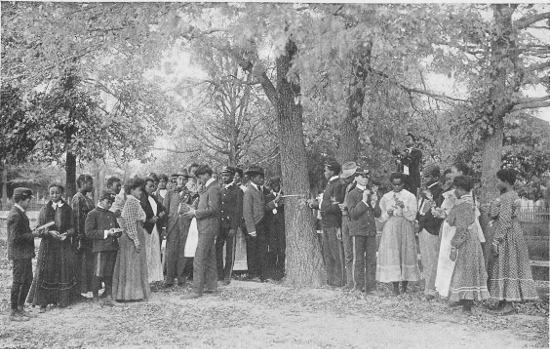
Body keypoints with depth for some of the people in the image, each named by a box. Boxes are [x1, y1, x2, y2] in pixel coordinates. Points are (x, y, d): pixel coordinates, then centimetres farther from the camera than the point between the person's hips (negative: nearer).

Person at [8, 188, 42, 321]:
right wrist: (32, 234, -16)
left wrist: (33, 232, 7)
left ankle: (20, 308, 26)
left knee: (28, 280, 16)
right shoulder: (15, 215, -20)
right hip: (18, 254, -10)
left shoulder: (20, 213, 13)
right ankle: (14, 313, 9)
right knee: (18, 282, -1)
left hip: (25, 254, 10)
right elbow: (16, 238, -23)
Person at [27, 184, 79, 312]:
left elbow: (72, 228, 6)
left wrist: (66, 233, -15)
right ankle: (43, 302, 1)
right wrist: (49, 232, -18)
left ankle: (62, 299, 16)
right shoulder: (44, 210, 3)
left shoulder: (67, 209, 6)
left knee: (64, 272, 4)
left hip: (64, 245, 1)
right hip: (48, 246, -1)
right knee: (46, 273, -4)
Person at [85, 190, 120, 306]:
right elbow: (89, 232, -10)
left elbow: (118, 229, 29)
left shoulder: (112, 215, 20)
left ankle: (108, 297, 10)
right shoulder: (92, 214, -1)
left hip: (113, 248, 6)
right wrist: (106, 233, -14)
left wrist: (117, 231, 4)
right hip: (100, 248, -6)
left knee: (109, 275, 6)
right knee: (98, 275, -6)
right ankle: (95, 296, 7)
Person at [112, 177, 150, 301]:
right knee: (132, 266, -4)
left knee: (130, 266, 13)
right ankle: (131, 293, 2)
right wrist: (136, 241, -21)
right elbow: (130, 224, -20)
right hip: (132, 239, -10)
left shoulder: (133, 202, 15)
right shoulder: (131, 202, -15)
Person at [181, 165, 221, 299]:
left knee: (199, 260, -10)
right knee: (209, 259, 16)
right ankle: (211, 286, 24)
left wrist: (195, 213, -16)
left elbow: (213, 209, -21)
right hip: (205, 227, 10)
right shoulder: (206, 188, 16)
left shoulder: (213, 189, -15)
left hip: (208, 228, -10)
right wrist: (195, 210, 5)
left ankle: (197, 290, -9)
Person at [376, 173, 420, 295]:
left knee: (406, 254, -2)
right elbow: (382, 218, 11)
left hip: (405, 229, -1)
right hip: (390, 229, 1)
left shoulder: (410, 197, 3)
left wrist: (403, 207, -18)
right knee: (391, 256, -5)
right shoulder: (386, 197, 9)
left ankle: (404, 285, 8)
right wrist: (388, 213, -9)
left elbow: (412, 216, -4)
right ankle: (395, 286, -2)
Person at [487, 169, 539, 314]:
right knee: (507, 268, 12)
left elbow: (504, 222, -22)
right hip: (513, 233, 10)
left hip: (507, 236, -10)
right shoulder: (513, 195, 13)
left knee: (505, 267, -5)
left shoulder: (506, 197, -18)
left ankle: (507, 304, 0)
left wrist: (496, 241, -20)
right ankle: (504, 302, 18)